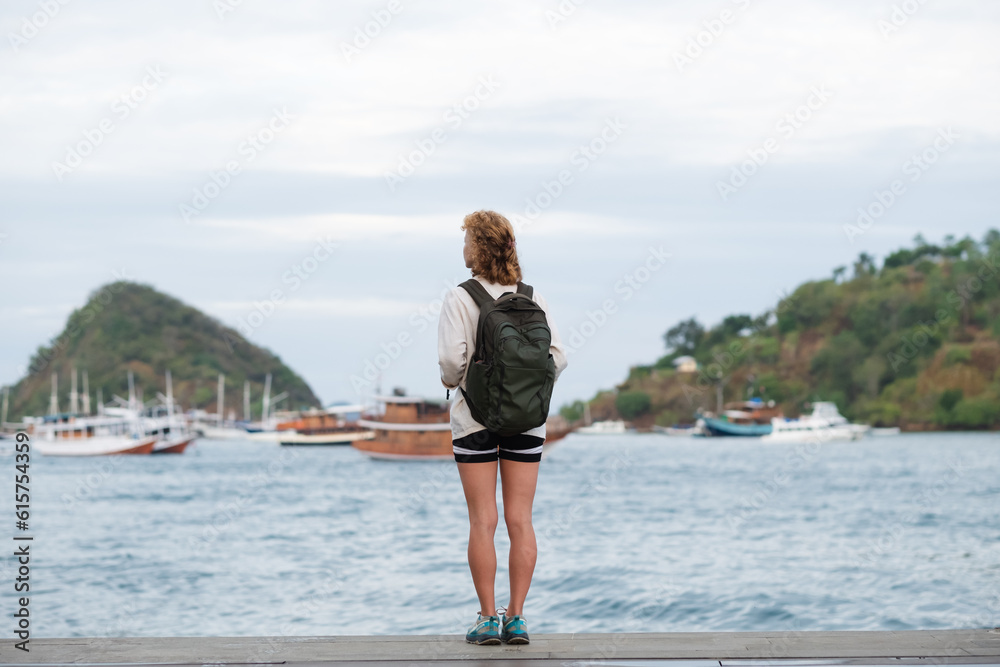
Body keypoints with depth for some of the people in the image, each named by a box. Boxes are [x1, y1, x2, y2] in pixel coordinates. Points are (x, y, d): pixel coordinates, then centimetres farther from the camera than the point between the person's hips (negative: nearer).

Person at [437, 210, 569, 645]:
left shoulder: (460, 299, -8)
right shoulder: (532, 298, 2)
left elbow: (452, 356, -18)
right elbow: (558, 355, -3)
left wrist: (451, 380, 3)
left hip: (476, 418, -3)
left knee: (483, 522, 1)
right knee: (520, 520, 4)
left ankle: (488, 618, 2)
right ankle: (516, 617, 4)